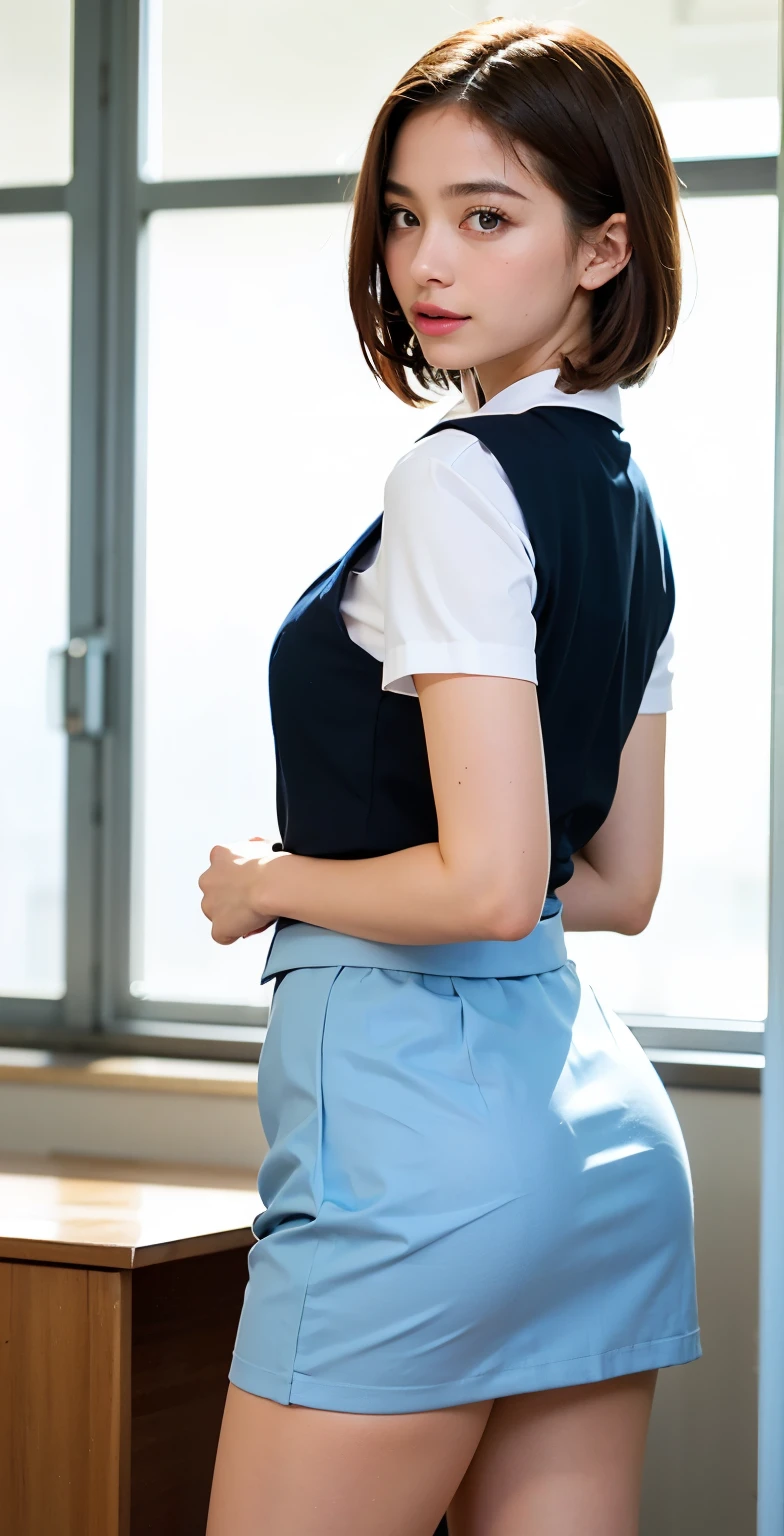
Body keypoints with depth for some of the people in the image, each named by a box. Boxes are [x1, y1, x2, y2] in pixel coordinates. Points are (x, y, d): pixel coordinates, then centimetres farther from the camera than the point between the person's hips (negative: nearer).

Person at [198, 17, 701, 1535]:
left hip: (419, 1118, -9)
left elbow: (487, 884, -21)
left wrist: (269, 878, -5)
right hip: (603, 1117, 9)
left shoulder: (459, 482, -14)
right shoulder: (624, 491, 13)